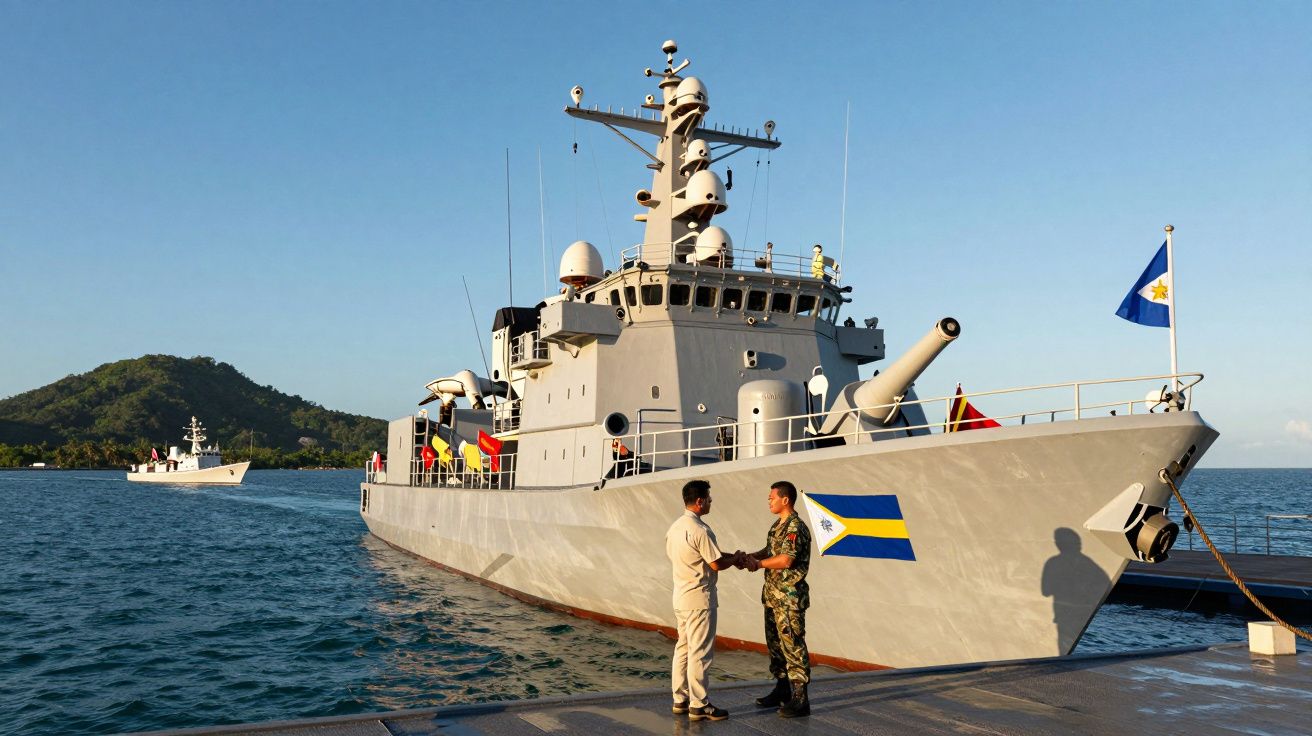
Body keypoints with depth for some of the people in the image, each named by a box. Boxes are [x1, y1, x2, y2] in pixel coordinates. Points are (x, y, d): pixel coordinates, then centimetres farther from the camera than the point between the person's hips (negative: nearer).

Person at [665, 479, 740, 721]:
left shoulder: (675, 527, 8)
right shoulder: (700, 530, -20)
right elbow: (716, 564, -17)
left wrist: (727, 556, 15)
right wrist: (735, 559, 3)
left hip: (680, 597, 9)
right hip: (699, 598, -9)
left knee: (683, 648, 14)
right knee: (699, 652, -3)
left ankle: (681, 699, 21)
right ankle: (699, 705, 2)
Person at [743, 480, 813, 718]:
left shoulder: (795, 528, -17)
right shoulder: (778, 525, 13)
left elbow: (785, 560, -25)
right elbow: (770, 550, 22)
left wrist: (758, 563, -12)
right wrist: (750, 556, 3)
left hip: (789, 596, -10)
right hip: (772, 594, 10)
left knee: (792, 645, -7)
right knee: (775, 643, 16)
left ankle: (800, 700, -3)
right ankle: (782, 690, 28)